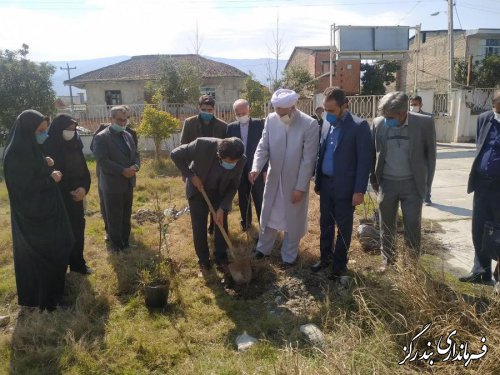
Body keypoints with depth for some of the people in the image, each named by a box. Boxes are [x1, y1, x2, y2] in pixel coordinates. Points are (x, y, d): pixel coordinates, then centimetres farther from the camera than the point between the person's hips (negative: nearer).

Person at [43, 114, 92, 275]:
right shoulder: (48, 148, -13)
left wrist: (84, 188, -8)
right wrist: (69, 192, -16)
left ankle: (78, 263, 27)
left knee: (78, 230, 12)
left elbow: (84, 171, 8)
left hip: (76, 197, 5)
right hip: (58, 199, -5)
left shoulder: (75, 146, 4)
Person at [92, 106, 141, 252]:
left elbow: (135, 155, 13)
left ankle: (125, 242, 29)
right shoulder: (101, 137, -11)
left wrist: (135, 166, -10)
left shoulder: (128, 135, 11)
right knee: (114, 218, 6)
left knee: (126, 217, 15)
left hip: (128, 183, 6)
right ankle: (117, 246, 19)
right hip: (112, 184, -6)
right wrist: (122, 171, -23)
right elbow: (102, 161, -19)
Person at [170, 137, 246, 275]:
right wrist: (191, 176, -22)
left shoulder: (240, 160, -27)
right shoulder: (203, 145, -36)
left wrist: (222, 208, -18)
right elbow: (175, 154, -21)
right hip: (197, 189, -1)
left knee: (221, 225, 4)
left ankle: (221, 260, 23)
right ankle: (204, 262, 21)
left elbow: (233, 187, -12)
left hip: (220, 193, 2)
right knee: (199, 227, 2)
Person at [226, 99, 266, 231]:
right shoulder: (231, 127, 3)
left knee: (259, 199, 3)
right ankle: (246, 220, 33)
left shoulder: (259, 124, -5)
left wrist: (265, 169, -9)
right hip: (239, 169, 3)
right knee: (243, 199, 15)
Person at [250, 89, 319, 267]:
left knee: (293, 220, 13)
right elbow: (263, 147, -6)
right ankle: (263, 247, 42)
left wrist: (300, 187, -16)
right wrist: (256, 168, -24)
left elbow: (308, 159, -17)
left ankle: (289, 255, 34)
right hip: (273, 178, 4)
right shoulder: (271, 119, -9)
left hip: (295, 181, -3)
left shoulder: (310, 124, -20)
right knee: (268, 215, 19)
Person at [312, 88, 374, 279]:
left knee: (343, 227, 8)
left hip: (344, 187, -6)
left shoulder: (359, 126, -12)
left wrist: (359, 190, -16)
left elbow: (365, 160, -13)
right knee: (325, 224, 16)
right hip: (326, 184, 6)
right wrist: (317, 181, 12)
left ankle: (339, 264, 23)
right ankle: (325, 257, 33)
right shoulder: (327, 125, 7)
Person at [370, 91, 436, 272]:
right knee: (386, 225, 13)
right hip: (386, 183, 2)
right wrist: (374, 179, 6)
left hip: (412, 184, -2)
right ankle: (387, 259, 31)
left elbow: (430, 154, -2)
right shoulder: (378, 123, -8)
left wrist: (427, 183, -1)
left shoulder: (425, 123, -12)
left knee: (413, 226, 6)